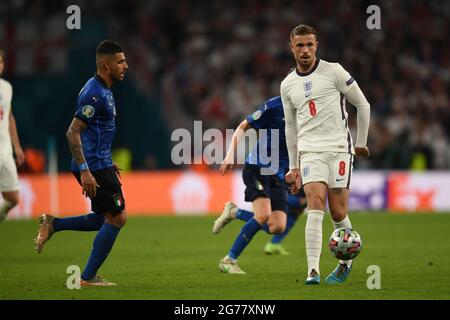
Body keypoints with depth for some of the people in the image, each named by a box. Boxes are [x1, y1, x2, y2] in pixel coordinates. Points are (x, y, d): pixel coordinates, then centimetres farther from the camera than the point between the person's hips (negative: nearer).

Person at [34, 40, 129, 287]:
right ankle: (88, 278, 0)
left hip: (99, 164, 10)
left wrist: (107, 163, 27)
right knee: (117, 218, -5)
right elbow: (73, 133, -22)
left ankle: (53, 224, 15)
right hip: (93, 167, -10)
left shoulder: (103, 90, 14)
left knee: (105, 219, 15)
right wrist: (85, 171, -25)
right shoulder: (94, 93, -18)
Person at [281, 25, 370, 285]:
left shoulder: (333, 71, -1)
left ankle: (346, 262, 22)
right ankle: (313, 271, -25)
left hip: (339, 148, -2)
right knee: (315, 205, -18)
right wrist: (293, 166, 19)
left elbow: (363, 105, 6)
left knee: (338, 214, -4)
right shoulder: (287, 85, 12)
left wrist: (361, 143, 9)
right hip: (309, 152, 2)